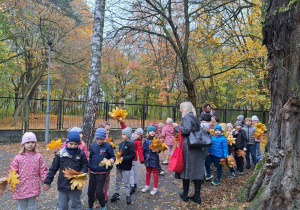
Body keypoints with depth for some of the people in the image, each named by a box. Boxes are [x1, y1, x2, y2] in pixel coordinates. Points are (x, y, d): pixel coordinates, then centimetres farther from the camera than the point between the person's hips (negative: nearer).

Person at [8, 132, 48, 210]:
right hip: (21, 188, 0)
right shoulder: (18, 158, -6)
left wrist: (46, 181, -4)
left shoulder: (38, 157, -3)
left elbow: (43, 171, 1)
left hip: (33, 188, 0)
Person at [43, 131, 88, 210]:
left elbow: (85, 166, 2)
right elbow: (53, 168, 1)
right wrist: (47, 181, 3)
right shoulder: (60, 153, -5)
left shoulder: (81, 154, -6)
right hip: (62, 185, 1)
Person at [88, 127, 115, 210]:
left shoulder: (108, 146, -10)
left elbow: (112, 156, -5)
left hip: (102, 172, -5)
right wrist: (89, 167, 12)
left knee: (99, 191, -4)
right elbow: (90, 157, 15)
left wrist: (112, 159, -26)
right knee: (90, 190, 12)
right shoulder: (93, 145, 4)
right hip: (92, 172, 5)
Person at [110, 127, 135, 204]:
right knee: (118, 181, 18)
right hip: (119, 166, 7)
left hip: (126, 167, -7)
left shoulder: (130, 144, -13)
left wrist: (123, 158, -23)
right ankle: (116, 194, 34)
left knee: (126, 182, 6)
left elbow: (133, 155, -19)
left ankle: (128, 195, 21)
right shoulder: (121, 144, 8)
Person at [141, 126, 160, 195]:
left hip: (154, 159, -4)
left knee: (155, 173, 7)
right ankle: (147, 185, 36)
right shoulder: (146, 140, 0)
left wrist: (157, 151, -28)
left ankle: (155, 187, 20)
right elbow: (144, 150, 5)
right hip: (147, 158, 4)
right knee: (148, 172, 19)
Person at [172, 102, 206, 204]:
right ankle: (197, 196, 15)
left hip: (187, 147, -8)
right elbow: (197, 130, 17)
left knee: (186, 169, 4)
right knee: (197, 170, 8)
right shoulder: (195, 118, 16)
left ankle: (185, 194, 17)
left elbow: (186, 130, -22)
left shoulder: (187, 117, -9)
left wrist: (177, 126, -7)